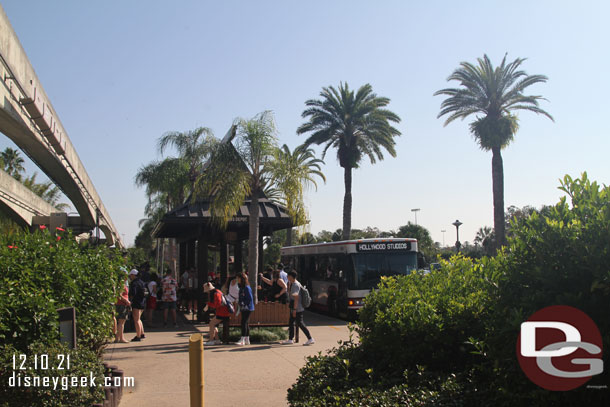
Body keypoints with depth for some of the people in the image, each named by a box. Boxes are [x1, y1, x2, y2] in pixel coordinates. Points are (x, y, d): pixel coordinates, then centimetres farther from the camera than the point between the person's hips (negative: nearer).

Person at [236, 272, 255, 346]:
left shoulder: (247, 288, -14)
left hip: (247, 308, -9)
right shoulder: (241, 287, 14)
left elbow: (250, 298, -16)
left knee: (244, 323, -12)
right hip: (243, 308, 9)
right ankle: (247, 340, 17)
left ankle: (242, 340, -13)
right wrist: (240, 305, 15)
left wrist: (244, 304, -16)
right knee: (246, 323, 12)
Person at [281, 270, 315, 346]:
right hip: (294, 308, 10)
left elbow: (296, 297, -24)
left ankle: (310, 339, 0)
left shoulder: (296, 285, -19)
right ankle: (290, 339, 20)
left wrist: (294, 309, -24)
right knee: (291, 322, 13)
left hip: (298, 309, -10)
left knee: (300, 323, -6)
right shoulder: (292, 284, 12)